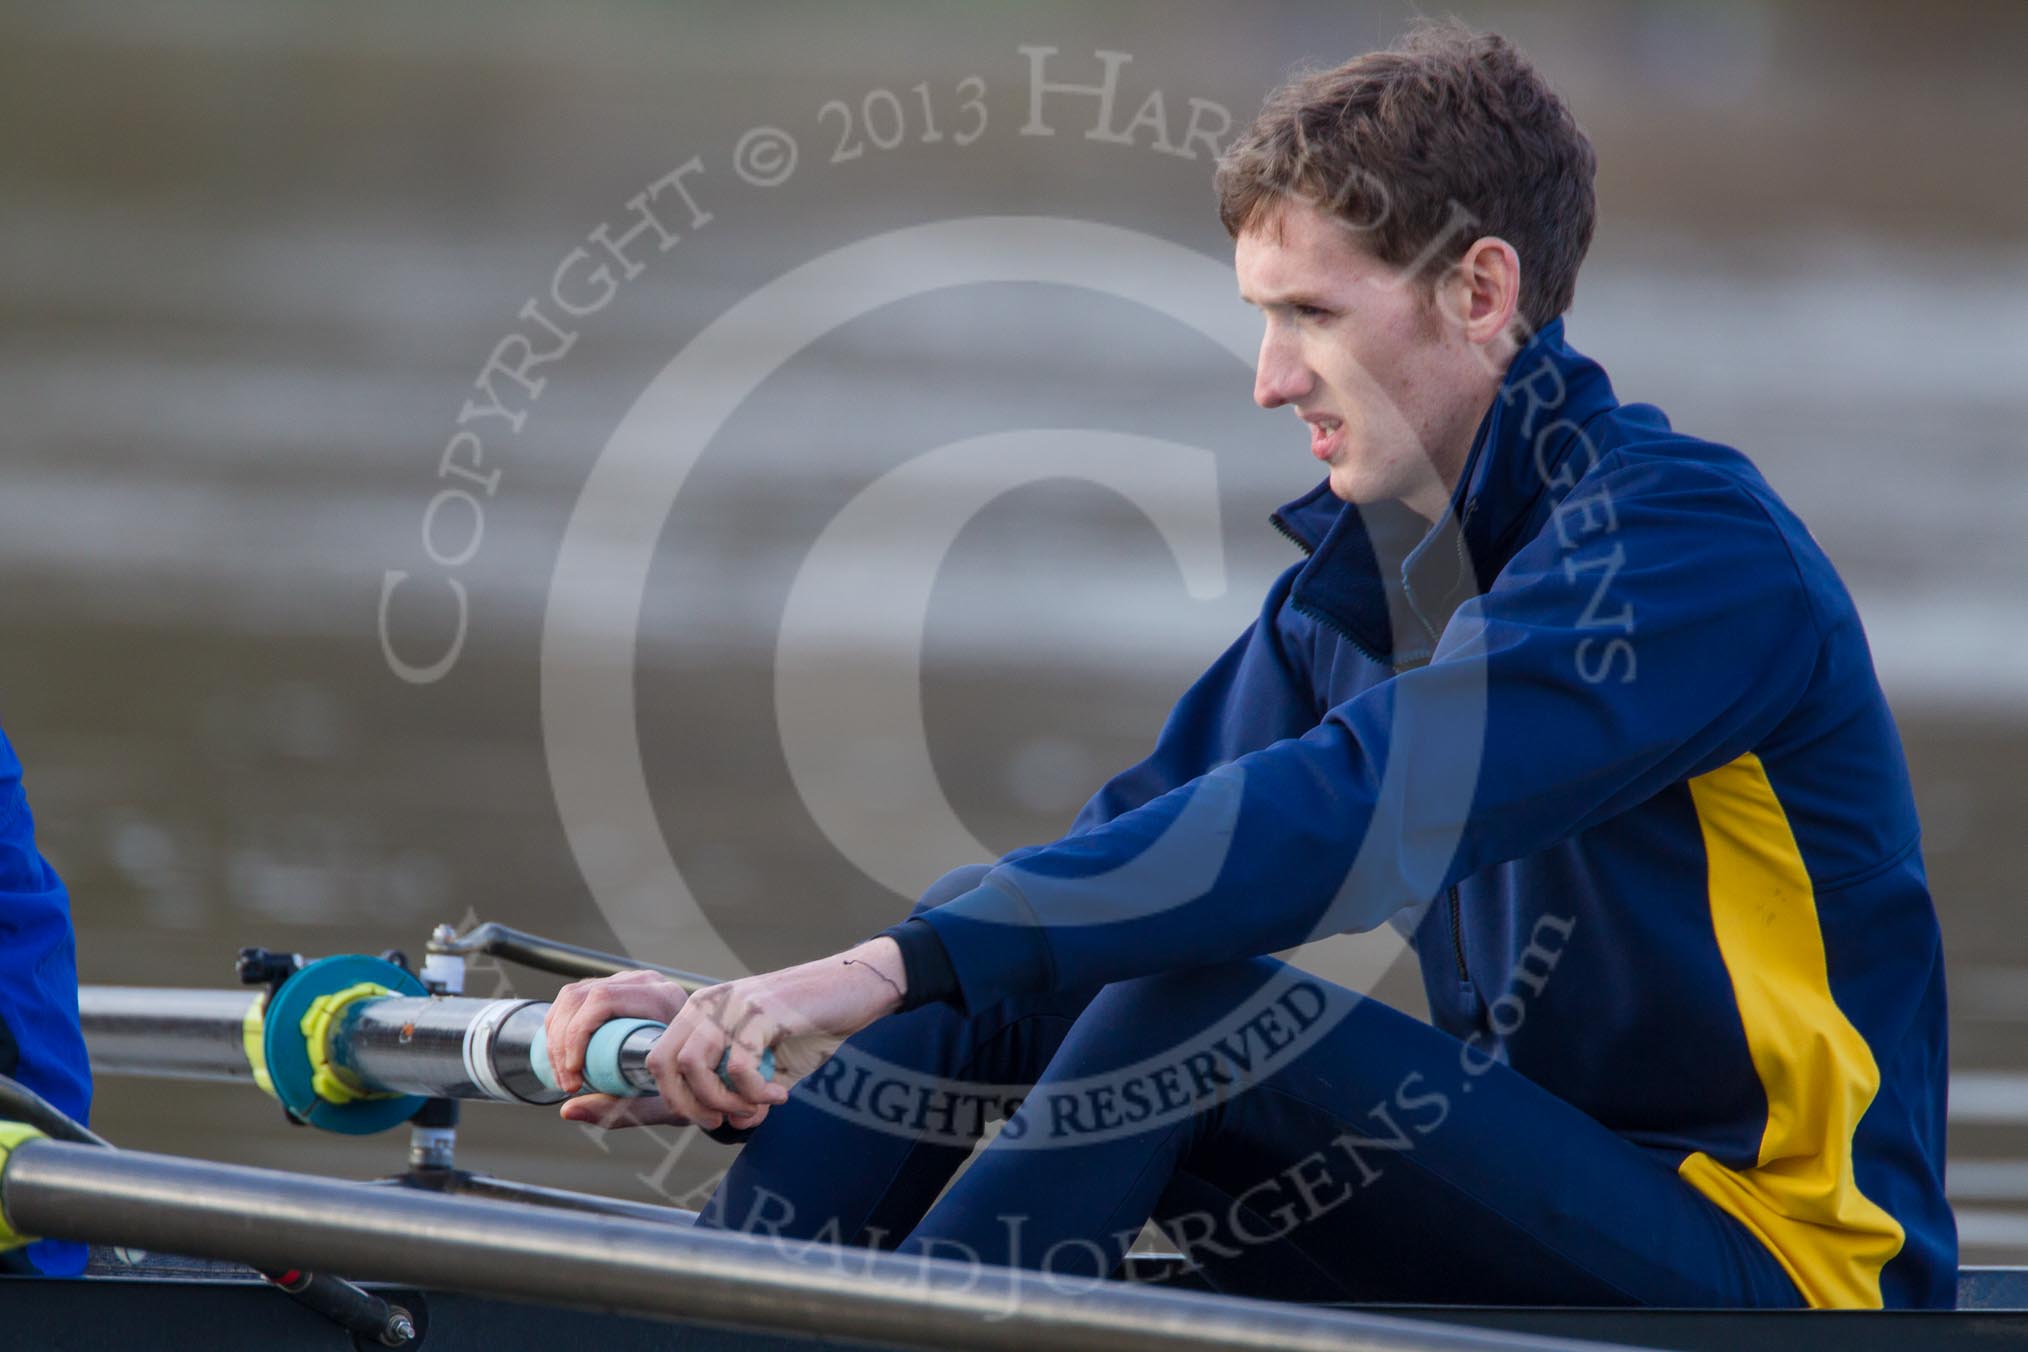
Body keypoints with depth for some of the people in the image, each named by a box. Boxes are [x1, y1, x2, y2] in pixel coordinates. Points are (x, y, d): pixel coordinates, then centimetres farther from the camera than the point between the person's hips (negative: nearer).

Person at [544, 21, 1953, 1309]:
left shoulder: (1690, 540, -16)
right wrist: (748, 1023, -11)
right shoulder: (1352, 578, 11)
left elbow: (1359, 813, -28)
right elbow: (1121, 854, 5)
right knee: (981, 925, -4)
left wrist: (900, 968, -33)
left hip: (1765, 1264, -8)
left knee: (1195, 997, -28)